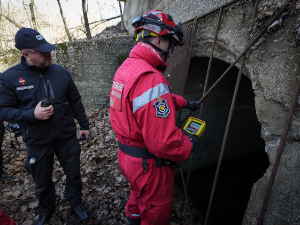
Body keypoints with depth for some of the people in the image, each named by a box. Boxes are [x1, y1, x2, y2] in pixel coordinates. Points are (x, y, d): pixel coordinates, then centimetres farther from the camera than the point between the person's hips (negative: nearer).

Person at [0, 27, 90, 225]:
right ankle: (47, 208, 49)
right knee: (42, 181, 20)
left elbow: (75, 101, 3)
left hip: (68, 137, 1)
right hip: (37, 143, -1)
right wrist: (32, 114, -21)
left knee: (74, 174, 17)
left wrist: (84, 125, 7)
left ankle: (76, 201, 45)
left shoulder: (61, 72, -4)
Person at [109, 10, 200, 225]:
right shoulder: (150, 79, -30)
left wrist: (185, 102, 22)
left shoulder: (127, 67, 3)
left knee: (139, 194, 36)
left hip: (127, 156, 10)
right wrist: (189, 145, -12)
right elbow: (164, 142, -32)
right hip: (149, 164, -9)